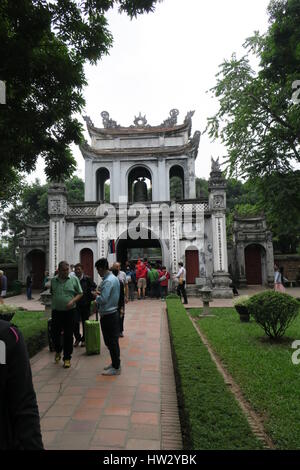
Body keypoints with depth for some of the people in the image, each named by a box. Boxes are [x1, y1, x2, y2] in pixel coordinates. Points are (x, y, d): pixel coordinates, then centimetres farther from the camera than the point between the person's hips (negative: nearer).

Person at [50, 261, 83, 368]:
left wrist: (73, 301, -14)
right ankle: (58, 351, 40)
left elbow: (80, 293, 2)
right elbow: (51, 294, 15)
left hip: (70, 311, -2)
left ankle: (67, 358, 20)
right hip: (56, 311, 2)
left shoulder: (74, 279, -2)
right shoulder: (53, 280, 3)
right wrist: (53, 303, 3)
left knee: (68, 335, 4)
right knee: (55, 333, 10)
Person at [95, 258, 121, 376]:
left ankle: (116, 368, 14)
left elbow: (103, 299, -26)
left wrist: (96, 296, -7)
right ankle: (115, 363, 31)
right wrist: (99, 296, 9)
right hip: (113, 312, 9)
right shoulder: (114, 278, 9)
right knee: (113, 340, 19)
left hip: (108, 316, -9)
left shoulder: (108, 281, -22)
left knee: (111, 341, 2)